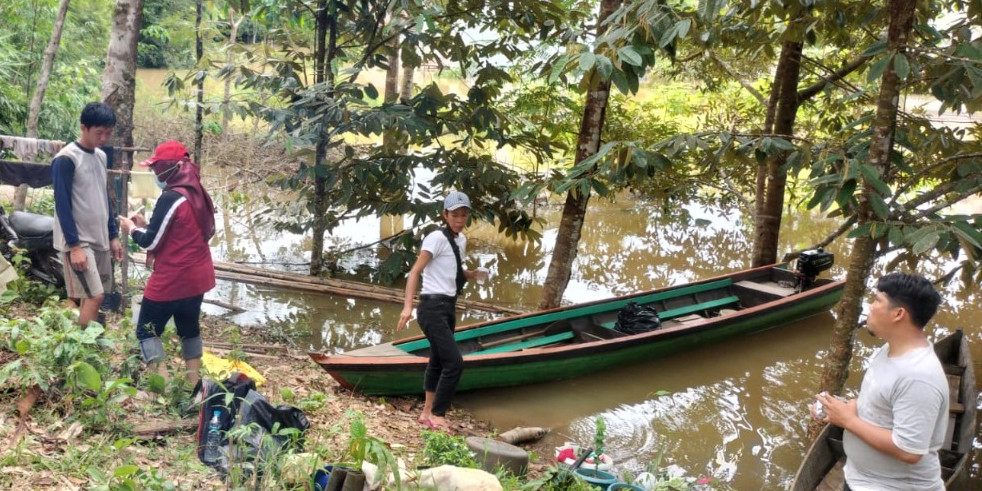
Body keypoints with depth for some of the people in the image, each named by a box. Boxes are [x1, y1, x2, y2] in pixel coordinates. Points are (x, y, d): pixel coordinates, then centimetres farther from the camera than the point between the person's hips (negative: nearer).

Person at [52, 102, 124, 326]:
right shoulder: (66, 159, -14)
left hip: (100, 239, 8)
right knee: (94, 297, -12)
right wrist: (74, 245, -19)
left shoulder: (101, 156, 10)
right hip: (78, 241, -8)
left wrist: (113, 236, 15)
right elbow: (62, 205, -16)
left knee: (92, 297, 10)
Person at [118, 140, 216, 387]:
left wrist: (132, 229, 4)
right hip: (196, 276, 8)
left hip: (171, 279, -8)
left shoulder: (171, 198, -19)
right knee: (189, 327, 20)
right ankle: (194, 384, 23)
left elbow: (150, 241, -15)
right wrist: (146, 225, 13)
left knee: (147, 329, 4)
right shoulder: (199, 194, 7)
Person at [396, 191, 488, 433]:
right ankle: (436, 415, 0)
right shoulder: (437, 238, -14)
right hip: (433, 307, -9)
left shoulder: (461, 240, 11)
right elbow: (416, 271, -19)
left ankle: (427, 413, 26)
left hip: (448, 307, 9)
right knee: (454, 362, -12)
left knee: (438, 361, 15)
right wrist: (408, 306, -28)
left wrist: (473, 274, 3)